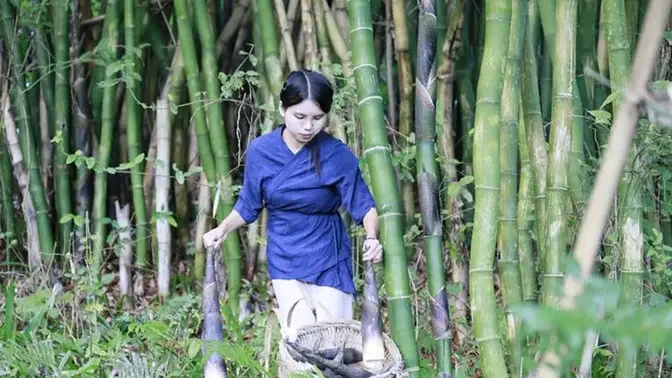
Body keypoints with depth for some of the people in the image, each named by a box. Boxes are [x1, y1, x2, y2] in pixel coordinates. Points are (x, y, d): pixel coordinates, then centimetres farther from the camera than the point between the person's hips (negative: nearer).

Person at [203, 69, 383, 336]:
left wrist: (372, 237, -26)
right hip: (284, 261, 1)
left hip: (329, 263, -1)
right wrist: (223, 229, -10)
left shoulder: (337, 155, -12)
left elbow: (364, 204, -7)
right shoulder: (261, 151, -6)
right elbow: (248, 206, 7)